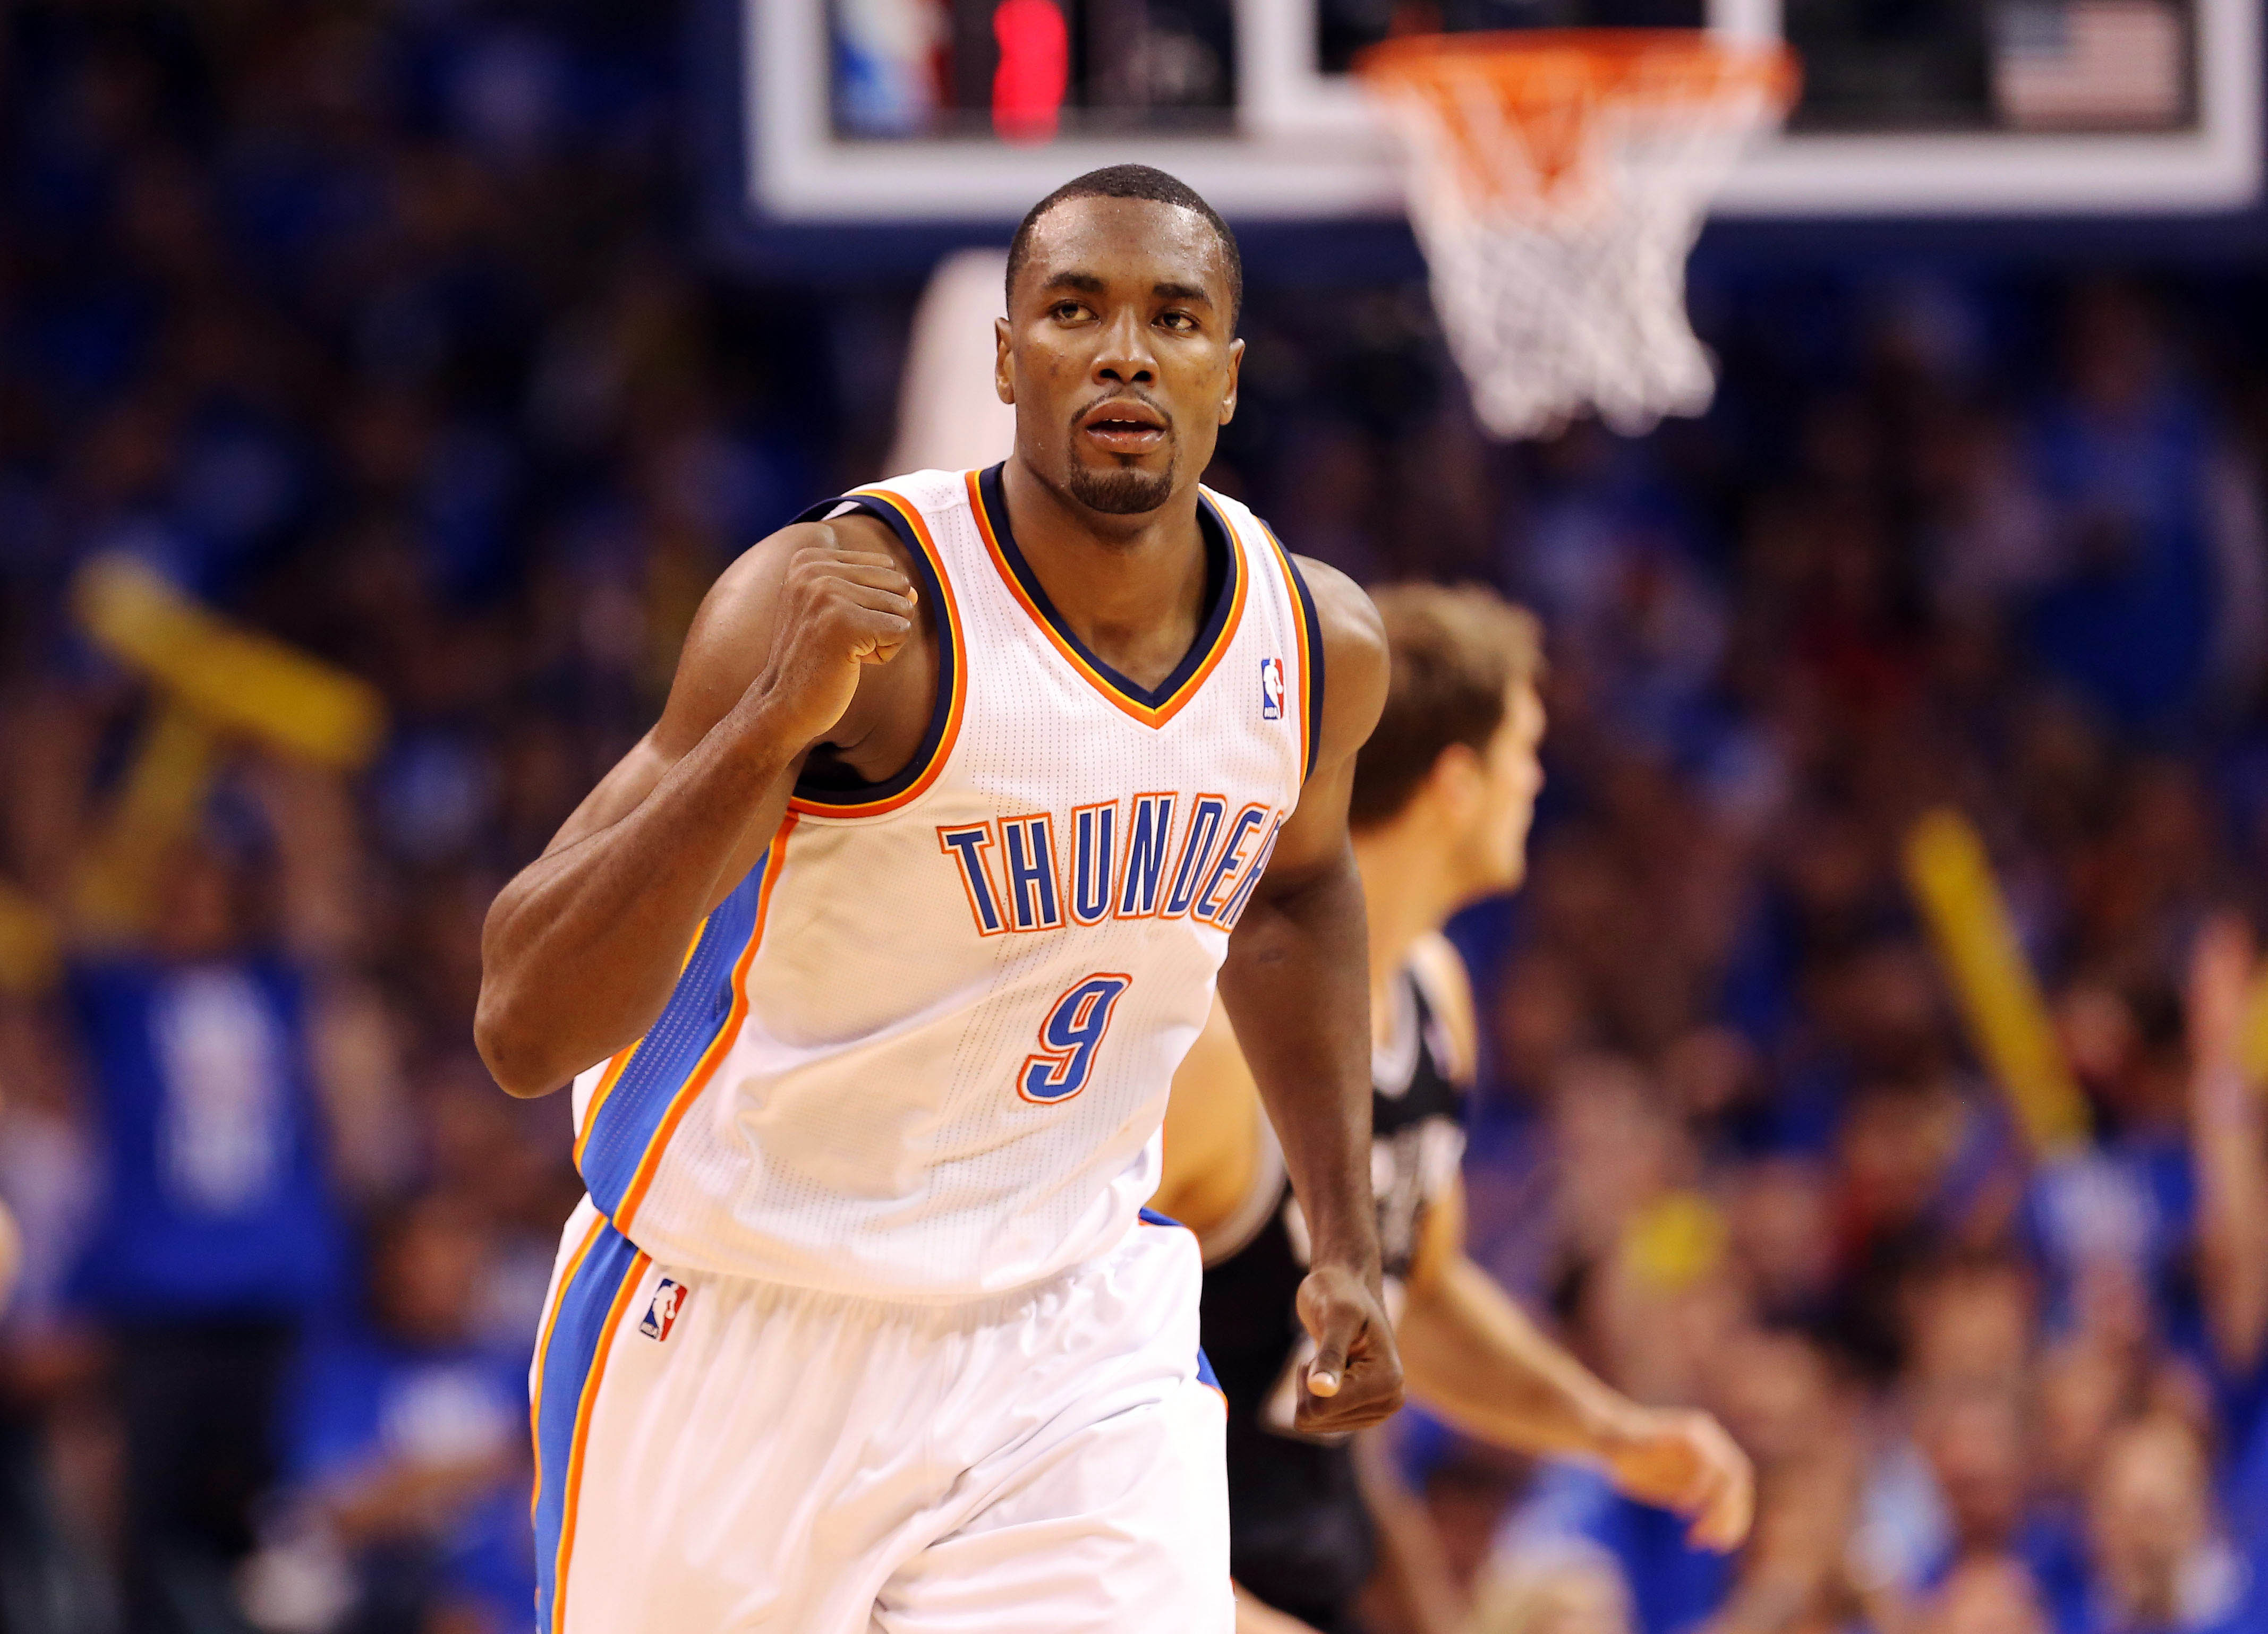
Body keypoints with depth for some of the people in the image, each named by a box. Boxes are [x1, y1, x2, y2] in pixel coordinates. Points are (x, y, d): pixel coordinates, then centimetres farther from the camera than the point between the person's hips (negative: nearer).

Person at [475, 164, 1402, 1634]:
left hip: (1071, 1338, 3)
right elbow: (524, 1032, -30)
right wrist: (772, 725, -43)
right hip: (746, 1330, -3)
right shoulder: (849, 602, -23)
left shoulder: (1319, 645, -6)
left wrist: (1349, 1247, 14)